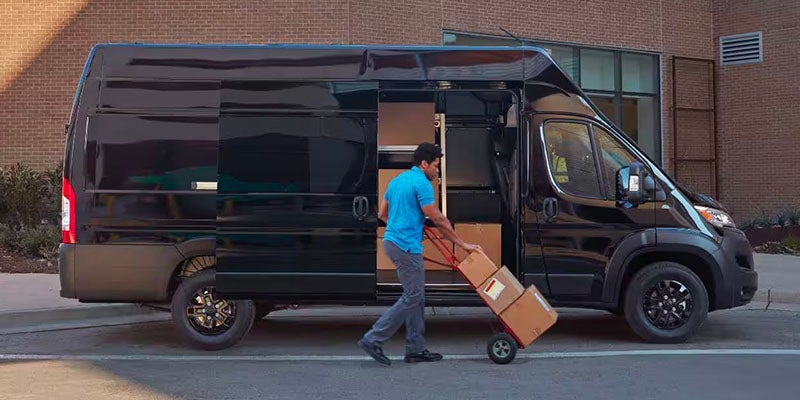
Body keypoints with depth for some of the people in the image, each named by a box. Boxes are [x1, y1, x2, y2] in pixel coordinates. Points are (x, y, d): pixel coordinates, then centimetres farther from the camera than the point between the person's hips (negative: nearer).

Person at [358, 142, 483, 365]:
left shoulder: (397, 180, 16)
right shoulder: (421, 183, -12)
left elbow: (382, 214, 20)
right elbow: (438, 220, -11)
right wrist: (463, 244, -5)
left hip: (392, 241, 10)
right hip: (406, 246, -10)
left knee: (416, 297, 12)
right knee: (412, 297, -5)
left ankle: (415, 349, 14)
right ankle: (373, 339, -5)